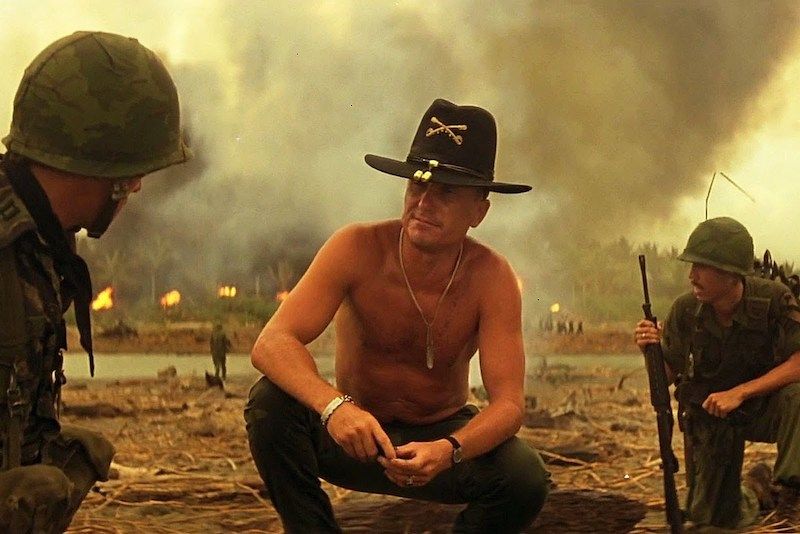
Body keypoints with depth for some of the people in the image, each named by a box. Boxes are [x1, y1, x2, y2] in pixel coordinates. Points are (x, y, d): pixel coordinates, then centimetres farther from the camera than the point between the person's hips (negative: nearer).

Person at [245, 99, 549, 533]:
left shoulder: (491, 279, -17)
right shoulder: (358, 249, -19)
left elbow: (508, 402, -22)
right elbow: (272, 343, -28)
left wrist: (447, 451, -44)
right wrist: (334, 406, -48)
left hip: (441, 435, 1)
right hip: (351, 438, 0)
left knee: (525, 477, -28)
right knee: (270, 401, -29)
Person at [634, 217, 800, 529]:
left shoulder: (774, 300, -23)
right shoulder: (686, 310, -15)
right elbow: (667, 374, -4)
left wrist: (740, 392, -36)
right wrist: (649, 351, -27)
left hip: (762, 407, -2)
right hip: (710, 417, 3)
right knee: (712, 520, 3)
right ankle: (755, 489, 35)